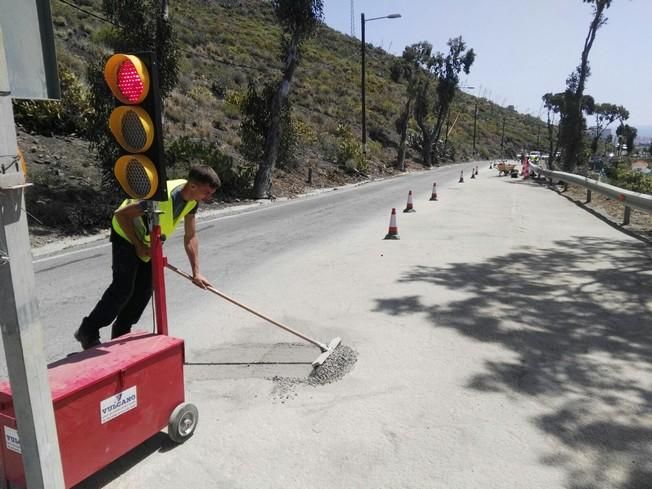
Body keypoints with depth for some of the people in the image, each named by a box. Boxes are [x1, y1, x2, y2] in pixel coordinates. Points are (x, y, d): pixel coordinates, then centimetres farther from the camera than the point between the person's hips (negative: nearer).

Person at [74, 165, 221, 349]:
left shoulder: (192, 199, -13)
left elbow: (190, 237, -6)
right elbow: (121, 214, -29)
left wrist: (196, 272, -11)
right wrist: (138, 245, -22)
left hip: (149, 240, 8)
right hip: (126, 234, -7)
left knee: (145, 290, 6)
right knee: (123, 288, -8)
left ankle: (120, 336, 21)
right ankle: (87, 332, 10)